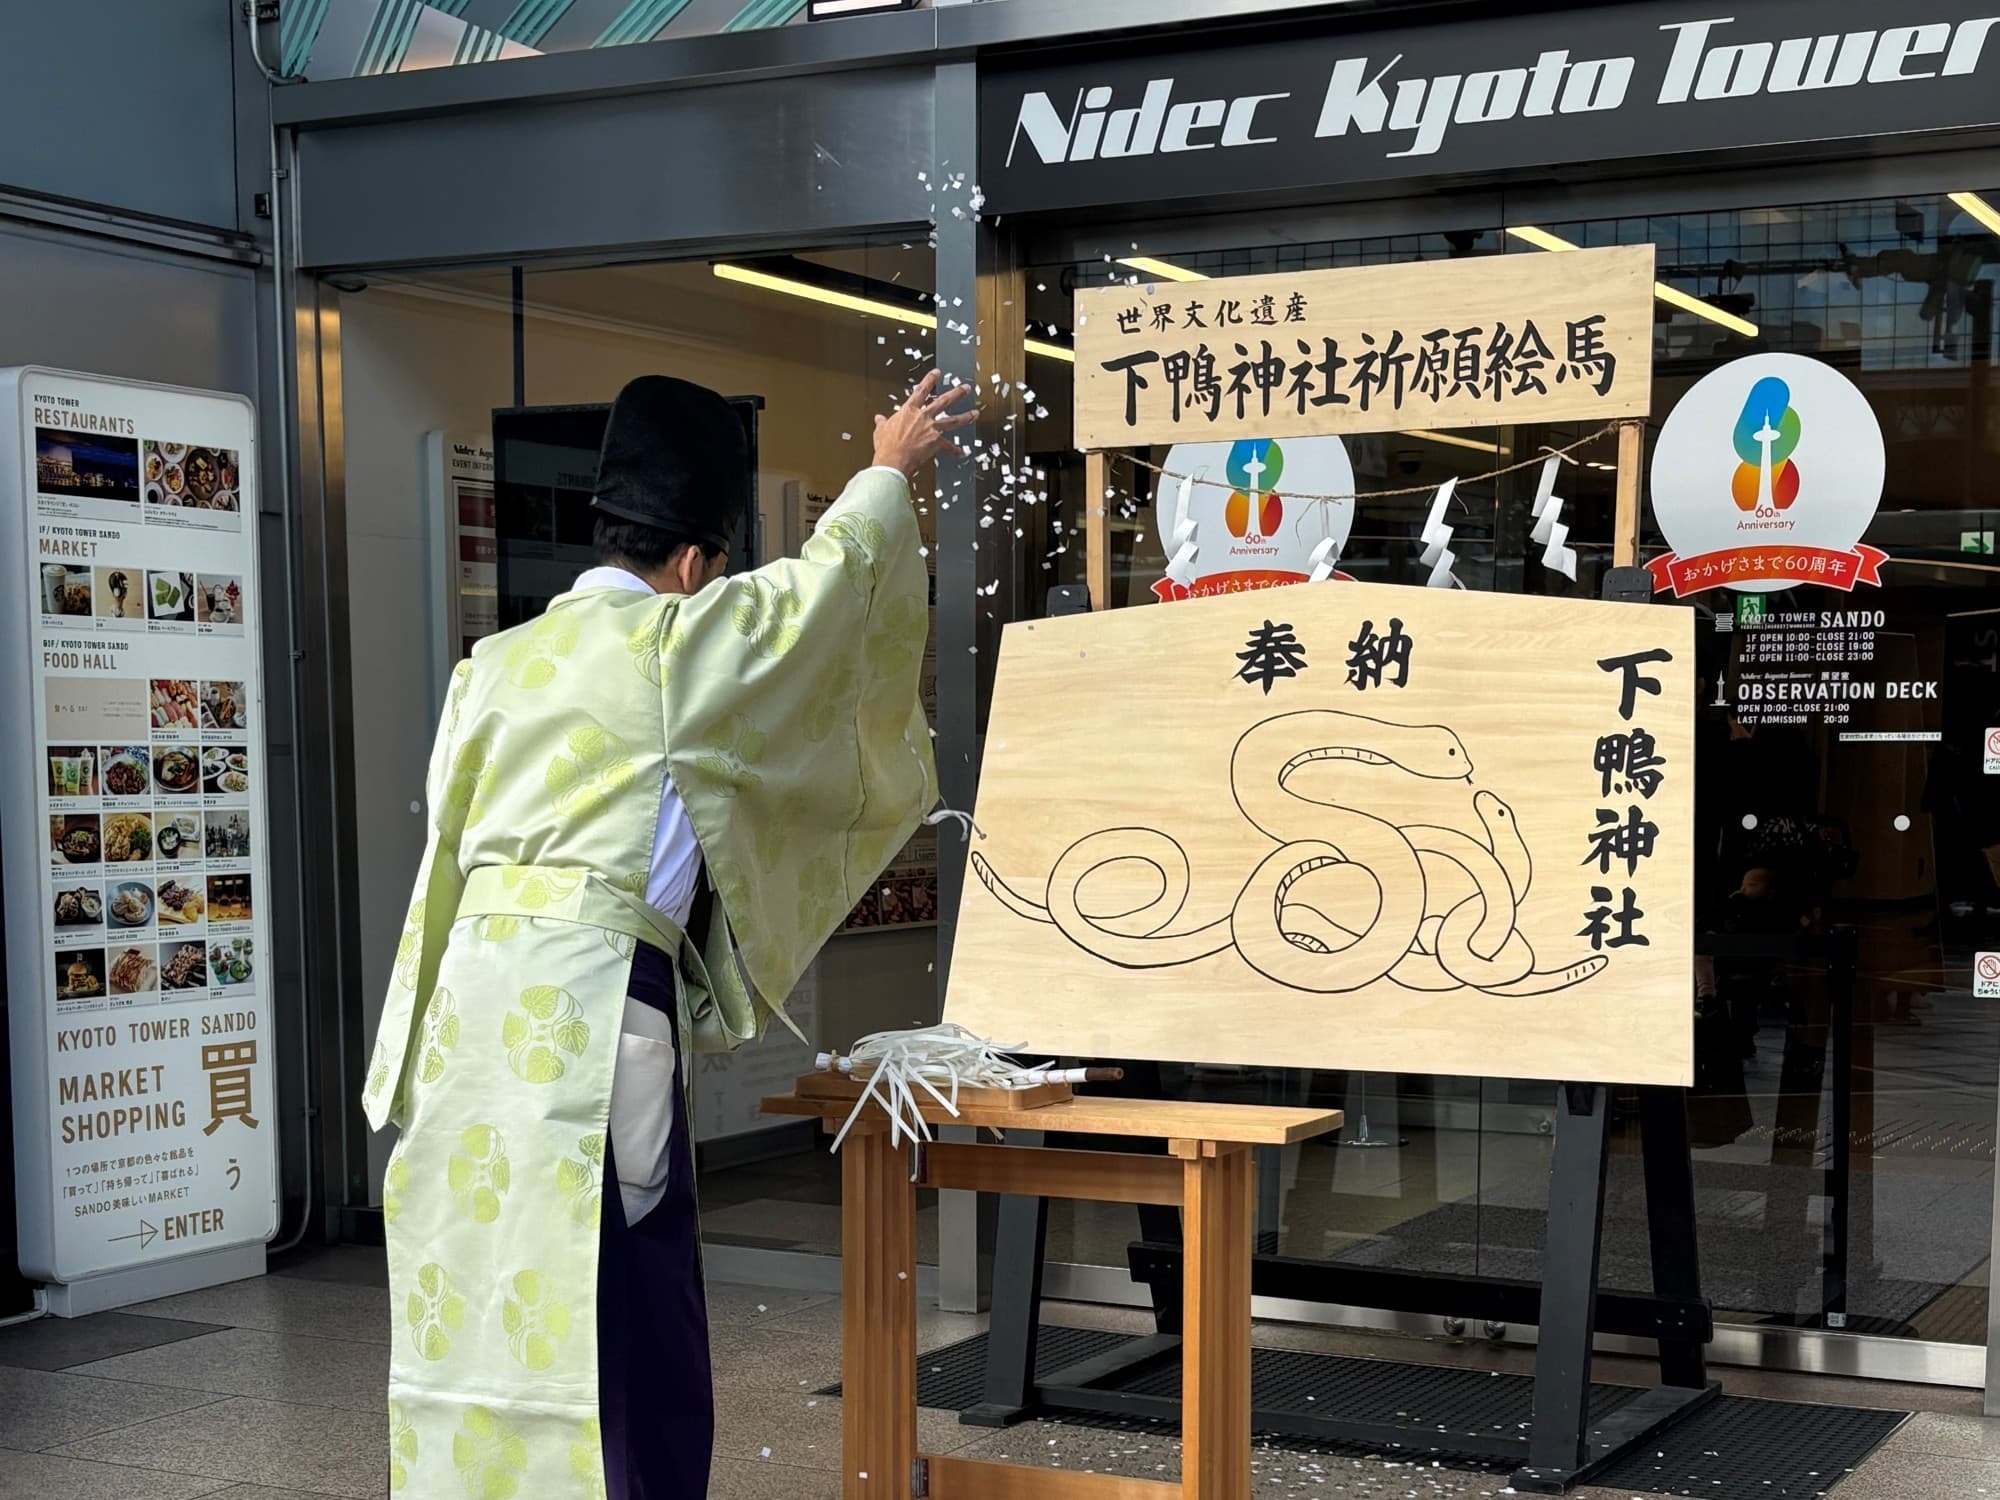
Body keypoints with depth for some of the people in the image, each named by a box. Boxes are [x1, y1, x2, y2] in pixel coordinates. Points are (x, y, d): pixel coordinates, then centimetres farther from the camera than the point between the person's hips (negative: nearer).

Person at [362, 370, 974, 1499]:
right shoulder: (677, 644, -2)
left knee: (475, 1316, 10)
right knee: (609, 1324, -2)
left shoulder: (501, 662, 15)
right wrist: (891, 472, 28)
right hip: (590, 1009, -7)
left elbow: (454, 841, 16)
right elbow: (834, 576, 11)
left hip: (473, 1009, 7)